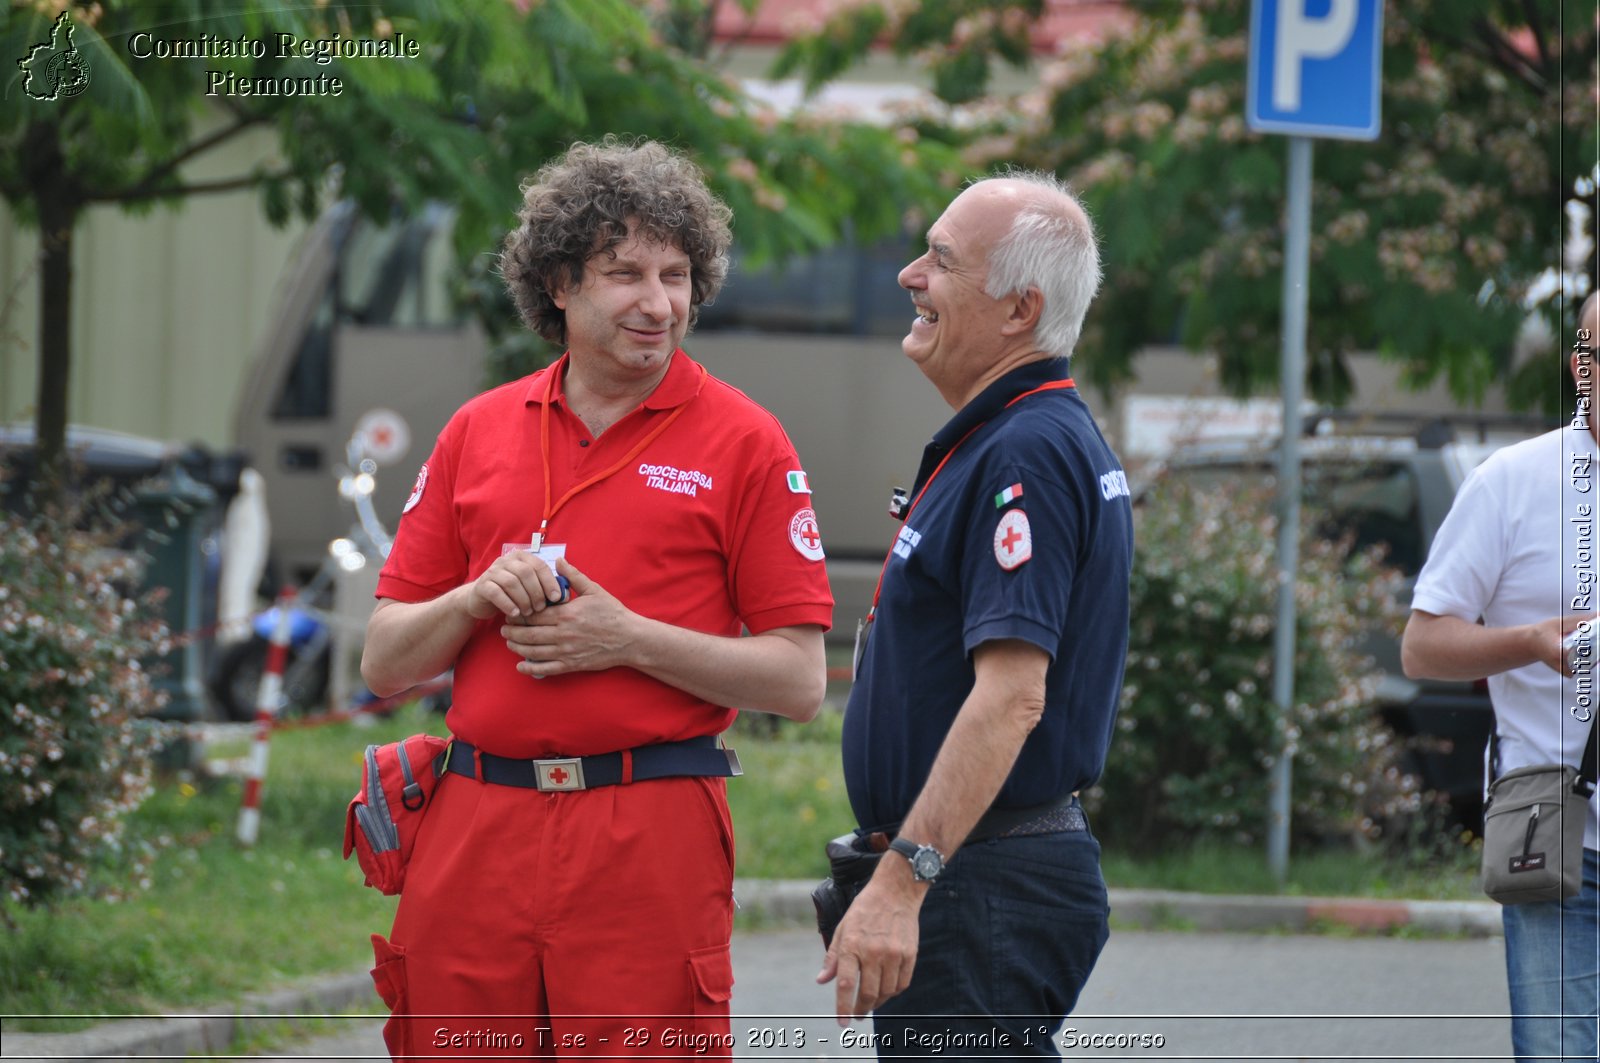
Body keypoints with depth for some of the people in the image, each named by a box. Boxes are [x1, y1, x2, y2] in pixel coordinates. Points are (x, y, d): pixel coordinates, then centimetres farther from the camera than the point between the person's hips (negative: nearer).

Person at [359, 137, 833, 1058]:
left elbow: (799, 681, -3)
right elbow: (385, 663, 13)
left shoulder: (744, 443, 2)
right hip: (474, 833, 3)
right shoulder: (479, 432, 13)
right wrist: (479, 600, -7)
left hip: (651, 834, -3)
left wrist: (628, 638, -13)